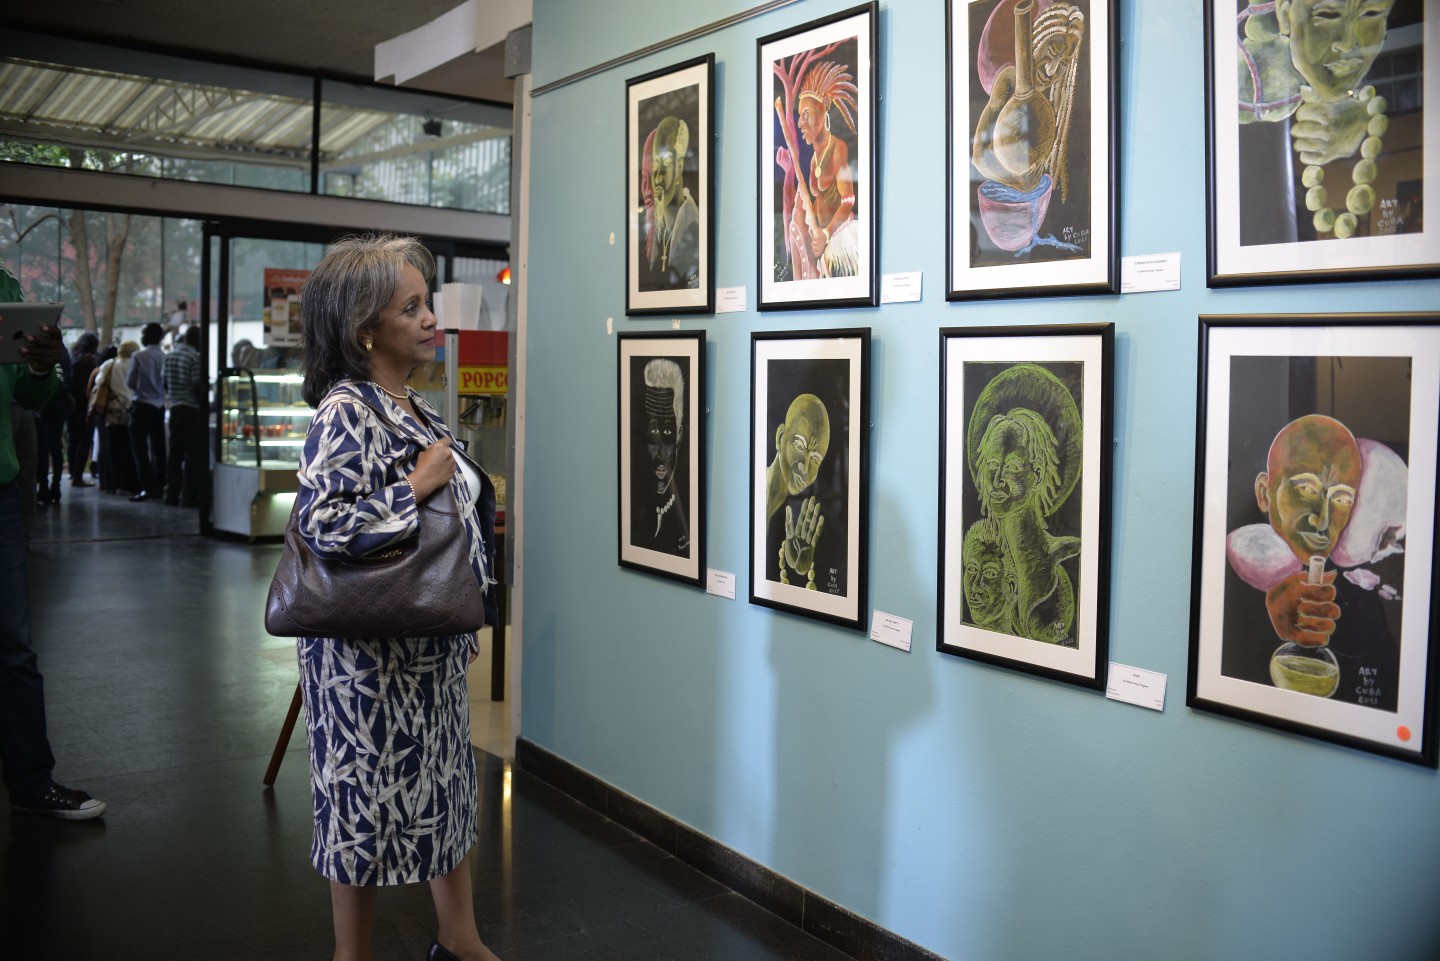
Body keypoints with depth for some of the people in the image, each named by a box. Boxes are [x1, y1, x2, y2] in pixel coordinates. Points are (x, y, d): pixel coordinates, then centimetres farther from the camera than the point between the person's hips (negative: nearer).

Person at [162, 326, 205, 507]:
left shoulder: (169, 356, 10)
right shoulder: (195, 357, -11)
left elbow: (165, 383, 15)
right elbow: (198, 387, -16)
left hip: (175, 408, 7)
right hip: (193, 409, -7)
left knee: (175, 452, 11)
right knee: (193, 454, -4)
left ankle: (172, 495, 12)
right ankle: (189, 497, -6)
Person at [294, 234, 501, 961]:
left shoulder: (413, 407, 8)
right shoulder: (347, 411, -18)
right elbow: (319, 524, -30)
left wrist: (467, 488, 4)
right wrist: (418, 486, -24)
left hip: (433, 634, 9)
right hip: (371, 646, -9)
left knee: (446, 779, 17)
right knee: (371, 793, 6)